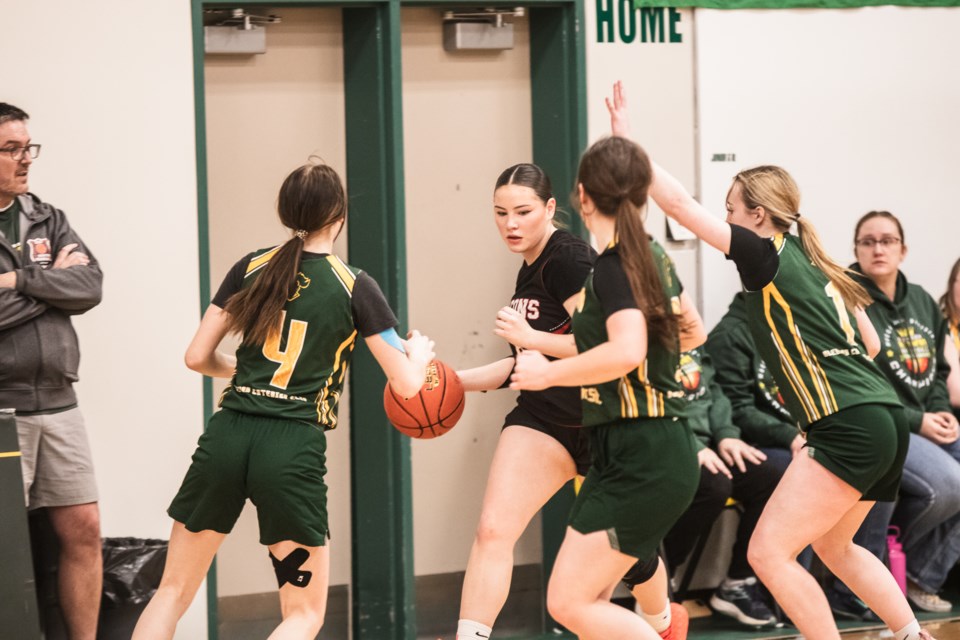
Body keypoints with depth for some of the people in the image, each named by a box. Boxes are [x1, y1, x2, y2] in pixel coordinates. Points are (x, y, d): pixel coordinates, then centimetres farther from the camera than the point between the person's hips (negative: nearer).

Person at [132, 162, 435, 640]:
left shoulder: (250, 269, 8)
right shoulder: (354, 287, 0)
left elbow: (197, 357, 10)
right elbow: (406, 384, 1)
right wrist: (420, 353, 24)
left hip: (227, 437, 3)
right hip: (294, 449, -3)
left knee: (173, 591, 15)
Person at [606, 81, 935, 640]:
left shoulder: (765, 257, -6)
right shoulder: (813, 263, 18)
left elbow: (681, 205, -8)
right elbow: (870, 342, 23)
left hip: (852, 430, -10)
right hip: (885, 421, 10)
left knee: (768, 553, -7)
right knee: (832, 546, 27)